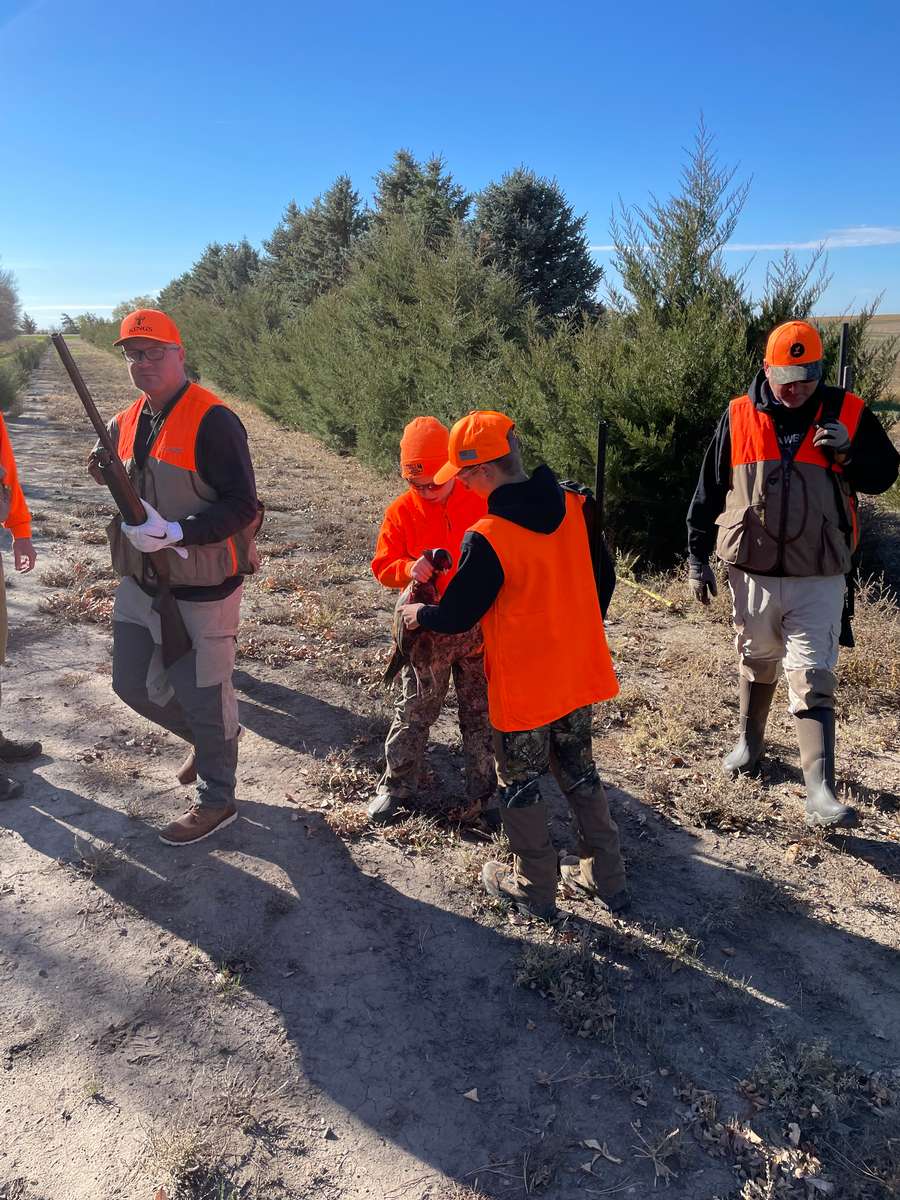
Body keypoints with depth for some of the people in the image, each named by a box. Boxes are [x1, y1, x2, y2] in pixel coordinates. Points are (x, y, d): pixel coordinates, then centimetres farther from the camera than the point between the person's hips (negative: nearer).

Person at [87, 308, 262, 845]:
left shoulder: (212, 420, -18)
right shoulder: (126, 422, 8)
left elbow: (242, 506, -22)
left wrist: (175, 533, -30)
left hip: (201, 589, -8)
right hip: (141, 581, 8)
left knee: (203, 699, 5)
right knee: (132, 684, 18)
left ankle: (216, 800, 27)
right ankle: (209, 738, 43)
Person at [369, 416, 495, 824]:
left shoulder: (481, 503, -7)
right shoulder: (401, 511, -6)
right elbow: (382, 566, -2)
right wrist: (409, 569, -23)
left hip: (479, 625, 0)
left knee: (479, 711, 12)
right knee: (414, 710, 9)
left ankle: (481, 791, 27)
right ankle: (396, 786, 25)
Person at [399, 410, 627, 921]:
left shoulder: (487, 538, -25)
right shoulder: (575, 506, -5)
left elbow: (457, 615, -14)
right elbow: (600, 580, 6)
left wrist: (418, 614, 7)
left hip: (523, 686, -6)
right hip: (579, 673, 6)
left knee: (520, 785, 14)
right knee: (579, 771, 21)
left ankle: (536, 889, 29)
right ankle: (607, 878, 33)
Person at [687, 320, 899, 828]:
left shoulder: (848, 413, -2)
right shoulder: (739, 416, 0)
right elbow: (710, 490, 5)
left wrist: (848, 452, -17)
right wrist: (698, 558, 5)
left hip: (818, 578, -2)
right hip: (753, 572, 2)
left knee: (814, 681, -6)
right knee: (756, 663, 19)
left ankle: (821, 792, -6)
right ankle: (750, 741, 41)